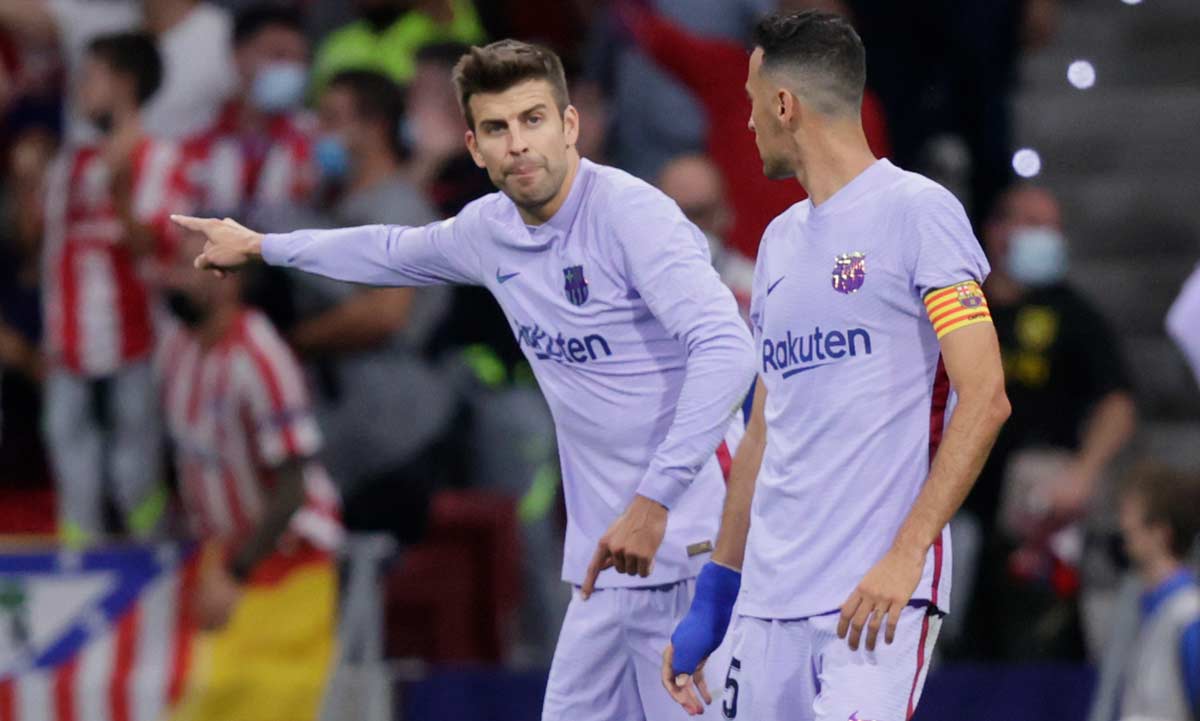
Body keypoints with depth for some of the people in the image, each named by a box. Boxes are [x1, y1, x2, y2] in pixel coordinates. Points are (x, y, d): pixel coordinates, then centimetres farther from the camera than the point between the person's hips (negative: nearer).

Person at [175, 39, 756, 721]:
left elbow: (726, 351, -25)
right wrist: (259, 246, 46)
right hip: (607, 563, 8)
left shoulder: (633, 214, -14)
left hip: (679, 555, -8)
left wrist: (653, 500, -28)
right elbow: (395, 251, 34)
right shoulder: (490, 230, 11)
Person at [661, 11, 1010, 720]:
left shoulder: (916, 211, -5)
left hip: (881, 590, -7)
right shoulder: (781, 240, 19)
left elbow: (984, 400, -12)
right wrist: (713, 598, 20)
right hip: (770, 599, 7)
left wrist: (905, 555, -20)